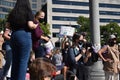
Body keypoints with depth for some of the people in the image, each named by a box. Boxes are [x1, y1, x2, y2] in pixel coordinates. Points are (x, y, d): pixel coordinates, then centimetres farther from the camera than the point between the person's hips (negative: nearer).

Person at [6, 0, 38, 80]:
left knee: (15, 60, 14)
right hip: (25, 35, -5)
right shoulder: (28, 12, -5)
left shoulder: (12, 13, 10)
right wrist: (36, 26, 5)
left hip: (14, 35, 6)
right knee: (23, 61, -1)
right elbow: (30, 25, -15)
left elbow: (8, 25, 11)